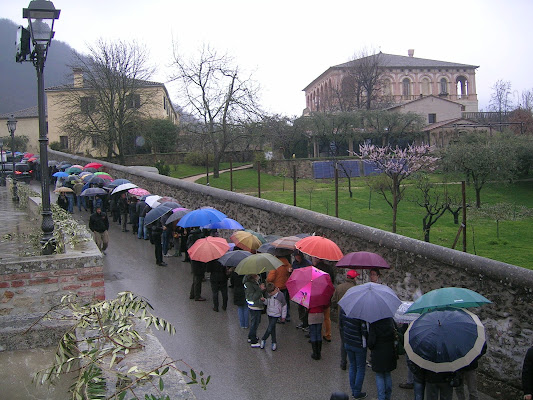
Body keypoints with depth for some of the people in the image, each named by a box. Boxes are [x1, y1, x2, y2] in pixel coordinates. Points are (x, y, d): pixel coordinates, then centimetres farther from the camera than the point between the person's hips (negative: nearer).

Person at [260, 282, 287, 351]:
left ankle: (263, 339, 15)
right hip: (269, 313, 4)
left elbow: (284, 306, -4)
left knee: (269, 329, -8)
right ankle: (274, 342, 28)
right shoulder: (268, 294, -6)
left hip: (276, 315, -4)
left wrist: (283, 316, 2)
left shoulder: (280, 295, -16)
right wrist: (264, 300, -15)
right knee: (272, 328, 13)